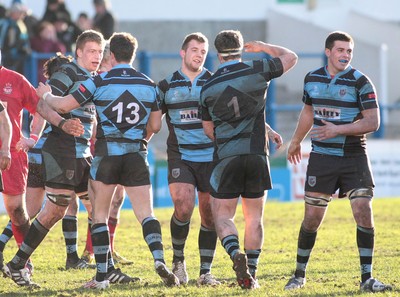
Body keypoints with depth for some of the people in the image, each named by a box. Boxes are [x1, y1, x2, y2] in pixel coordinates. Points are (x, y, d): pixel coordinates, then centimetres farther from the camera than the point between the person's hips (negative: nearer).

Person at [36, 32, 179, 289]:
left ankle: (102, 275, 7)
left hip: (106, 154, -2)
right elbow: (155, 125, 10)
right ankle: (160, 260, -22)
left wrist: (47, 95, 16)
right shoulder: (149, 85, 4)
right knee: (146, 214, 1)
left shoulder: (99, 82, -6)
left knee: (99, 215, 9)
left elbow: (63, 105, -5)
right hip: (137, 155, 2)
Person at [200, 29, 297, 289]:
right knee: (254, 218, 10)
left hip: (226, 158, -1)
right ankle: (250, 274, 9)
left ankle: (237, 255, -21)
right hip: (257, 154, 1)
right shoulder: (256, 71, -2)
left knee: (222, 215, 6)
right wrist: (264, 47, 28)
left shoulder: (208, 87, 2)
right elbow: (290, 58, 14)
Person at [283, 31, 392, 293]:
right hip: (321, 158, 2)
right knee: (312, 218, 1)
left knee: (364, 212, -12)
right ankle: (299, 275, 16)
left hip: (354, 157, -2)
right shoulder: (312, 79, 6)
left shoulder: (361, 82, -8)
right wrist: (296, 141, 36)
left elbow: (373, 122, -14)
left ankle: (367, 278, -5)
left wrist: (338, 129, -23)